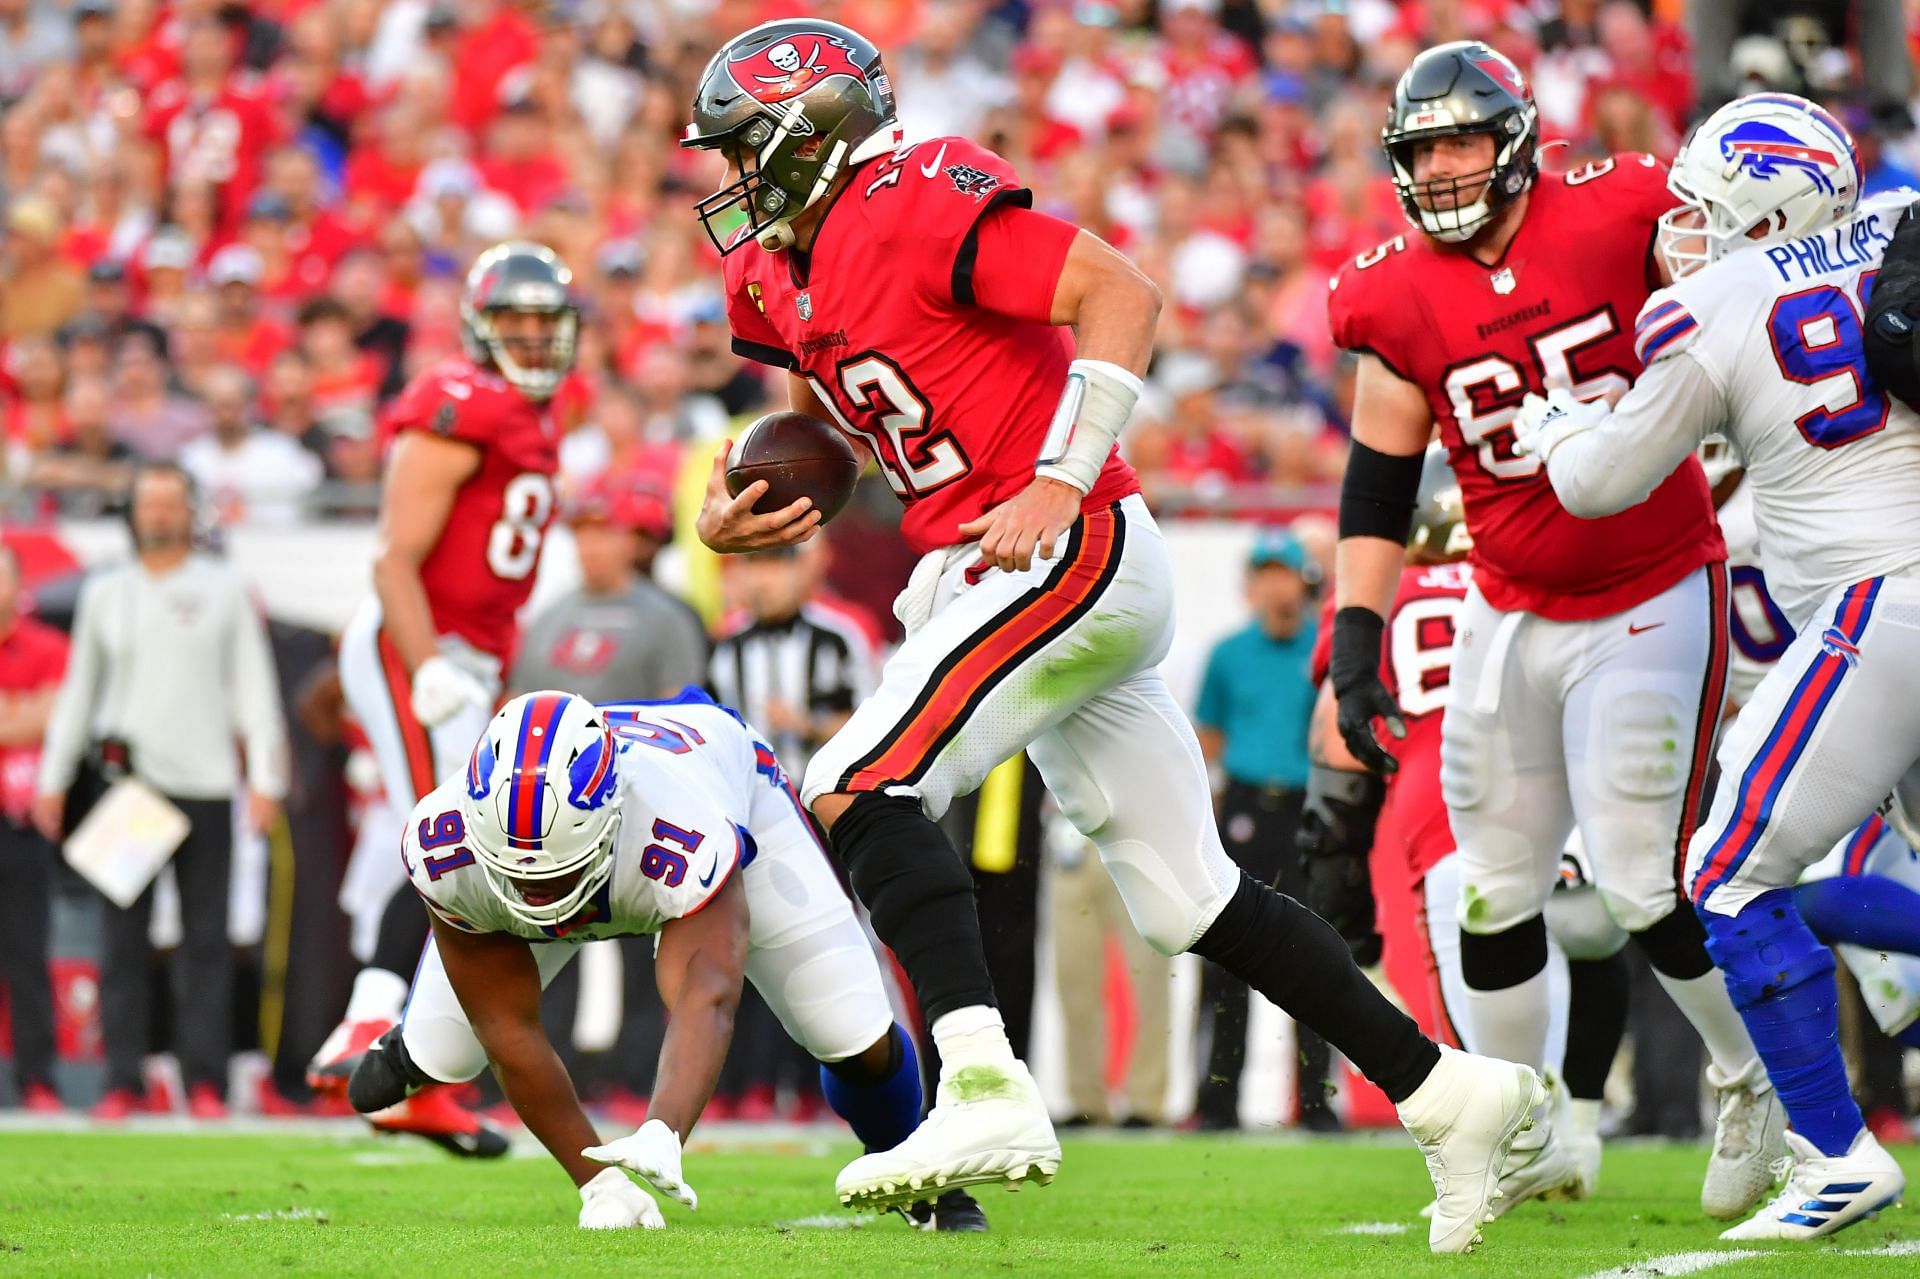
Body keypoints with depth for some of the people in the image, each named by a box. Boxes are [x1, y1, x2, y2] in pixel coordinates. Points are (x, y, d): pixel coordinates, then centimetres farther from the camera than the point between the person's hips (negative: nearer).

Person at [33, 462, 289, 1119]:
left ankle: (206, 1082, -1)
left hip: (203, 783, -2)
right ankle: (123, 1081, 2)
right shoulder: (104, 593, 13)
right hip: (125, 781, 2)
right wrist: (53, 779, 13)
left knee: (206, 939, -2)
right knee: (123, 938, 0)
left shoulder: (225, 590, 7)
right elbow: (78, 690, 17)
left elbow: (254, 686, 4)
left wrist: (264, 777, -4)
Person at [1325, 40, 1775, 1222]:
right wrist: (1356, 644, -5)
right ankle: (1527, 1137, 21)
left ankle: (1761, 1083, 13)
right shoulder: (1400, 304, -5)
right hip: (1511, 615, 4)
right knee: (1496, 889, 6)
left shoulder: (1620, 217, -14)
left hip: (1654, 598, -4)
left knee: (1645, 878, -10)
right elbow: (1377, 493, 0)